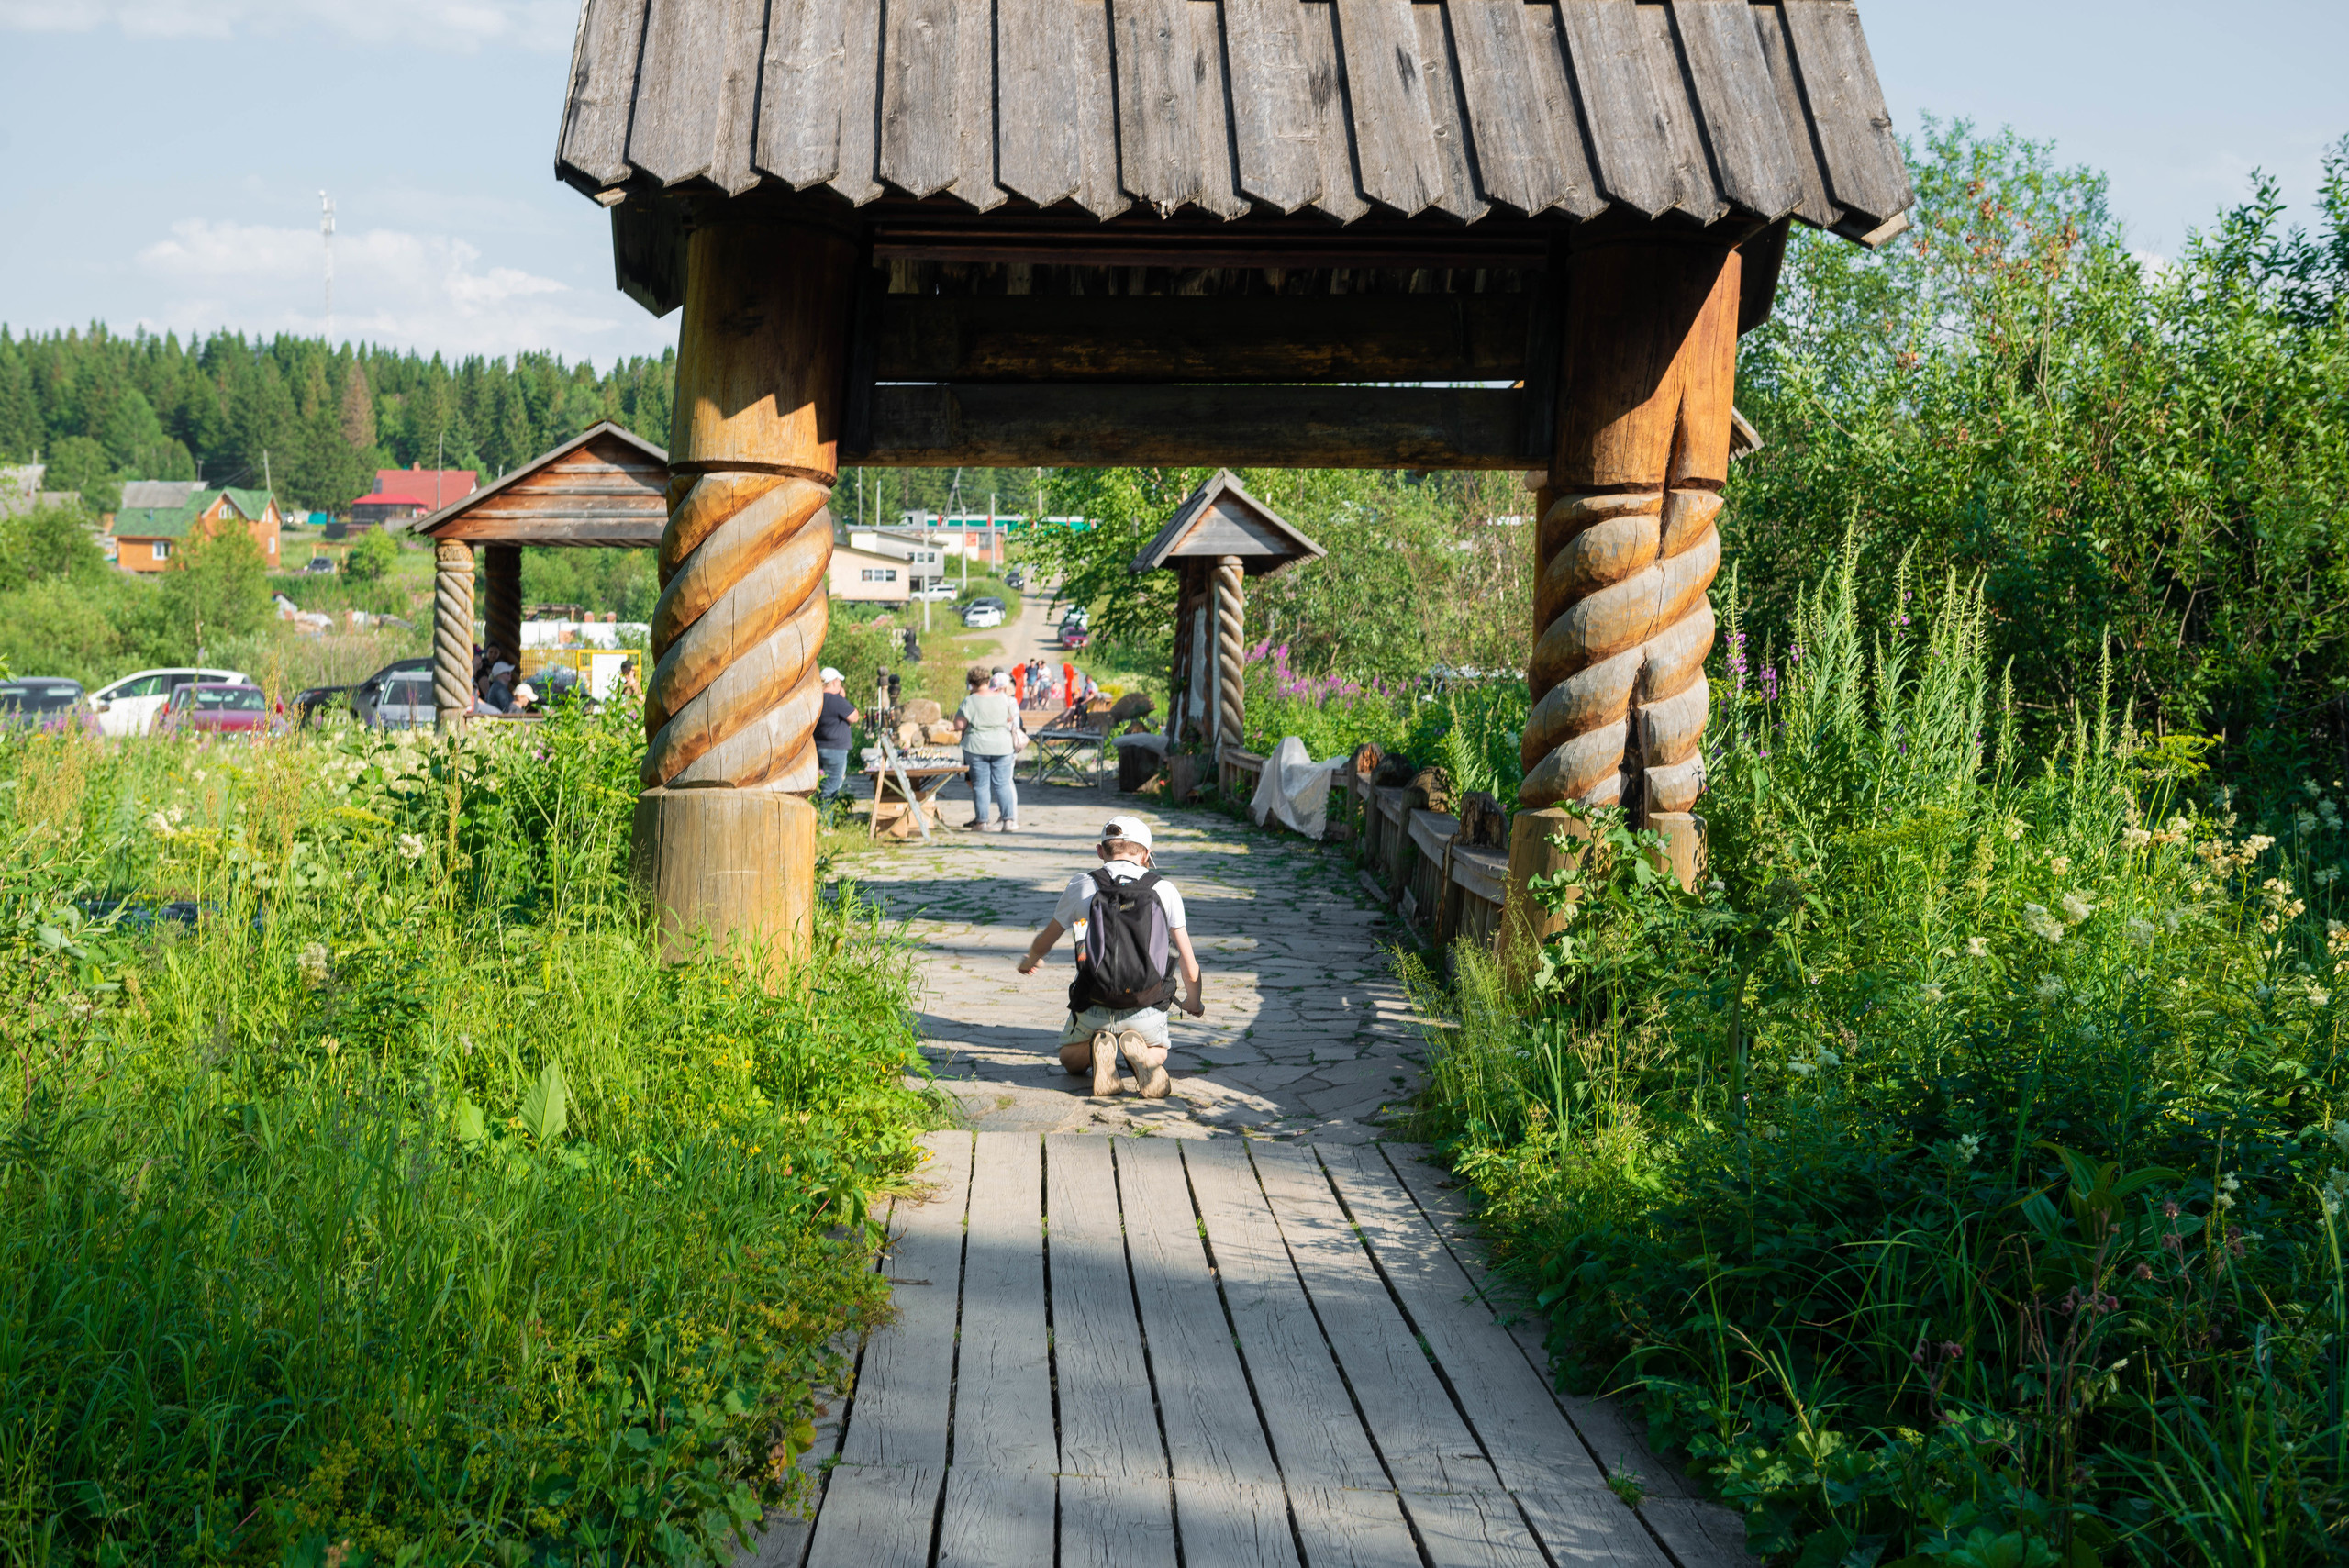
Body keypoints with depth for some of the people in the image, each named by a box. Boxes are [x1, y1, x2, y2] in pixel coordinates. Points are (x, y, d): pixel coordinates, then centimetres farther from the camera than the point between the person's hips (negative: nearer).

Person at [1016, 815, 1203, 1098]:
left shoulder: (1081, 886, 0)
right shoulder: (1165, 890, 0)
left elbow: (1042, 945, 16)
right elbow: (1190, 969, 3)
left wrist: (1029, 961, 41)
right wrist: (1193, 1001, 26)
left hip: (1093, 1011, 0)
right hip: (1147, 1011, 0)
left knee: (1070, 1059, 30)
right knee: (1157, 1053, 33)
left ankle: (1097, 1049, -6)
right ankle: (1139, 1050, -4)